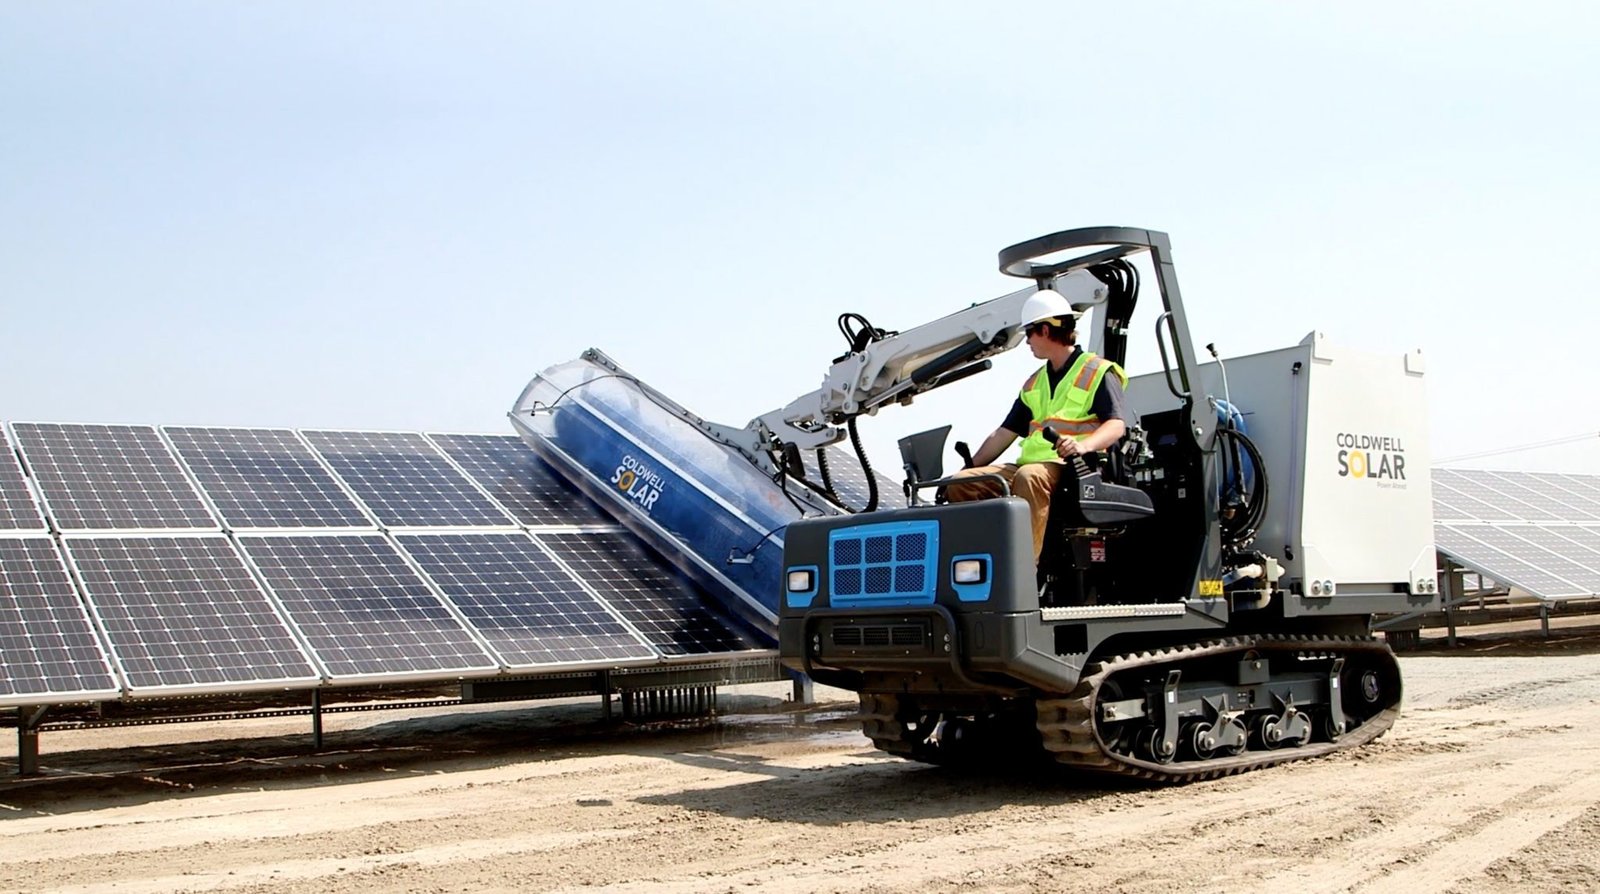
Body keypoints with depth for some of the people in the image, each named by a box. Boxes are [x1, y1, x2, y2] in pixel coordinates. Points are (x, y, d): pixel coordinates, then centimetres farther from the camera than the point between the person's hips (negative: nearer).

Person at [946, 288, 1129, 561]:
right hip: (1032, 464, 7)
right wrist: (968, 468, 14)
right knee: (960, 484, -12)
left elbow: (1117, 425, -11)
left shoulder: (1098, 372, 4)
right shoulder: (1035, 383, 27)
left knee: (1028, 477, -40)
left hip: (1075, 470, -7)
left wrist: (1083, 446, -30)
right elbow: (1004, 434, 24)